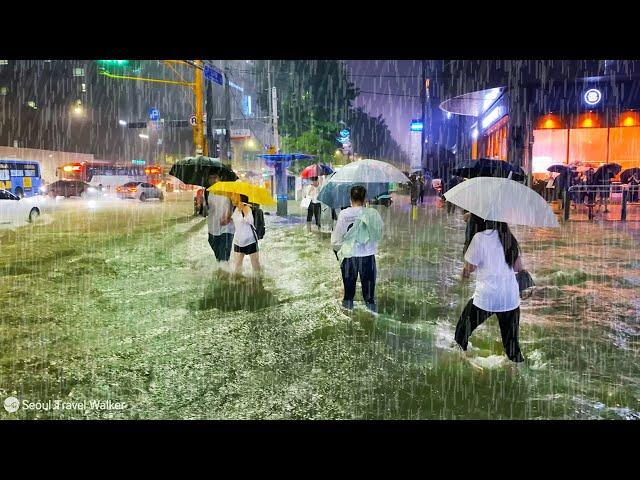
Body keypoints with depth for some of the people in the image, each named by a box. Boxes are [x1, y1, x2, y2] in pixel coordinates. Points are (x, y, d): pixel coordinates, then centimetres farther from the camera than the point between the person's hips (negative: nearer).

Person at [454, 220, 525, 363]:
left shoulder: (480, 238, -11)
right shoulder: (510, 239, 4)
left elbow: (470, 266, -8)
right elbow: (519, 267, 11)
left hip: (486, 297, -4)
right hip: (511, 297, 4)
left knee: (463, 331, 14)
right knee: (511, 340, 13)